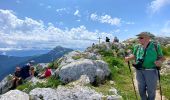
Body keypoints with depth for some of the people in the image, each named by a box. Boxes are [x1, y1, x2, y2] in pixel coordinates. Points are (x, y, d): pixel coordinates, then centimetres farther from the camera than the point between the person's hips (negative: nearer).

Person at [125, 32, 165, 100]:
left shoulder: (156, 46, -5)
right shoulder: (137, 47, 3)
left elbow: (162, 57, 2)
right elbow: (134, 56, 15)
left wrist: (160, 61, -20)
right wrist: (128, 58, -5)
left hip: (151, 71, -3)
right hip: (139, 71, 3)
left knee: (151, 90, 10)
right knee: (141, 89, 15)